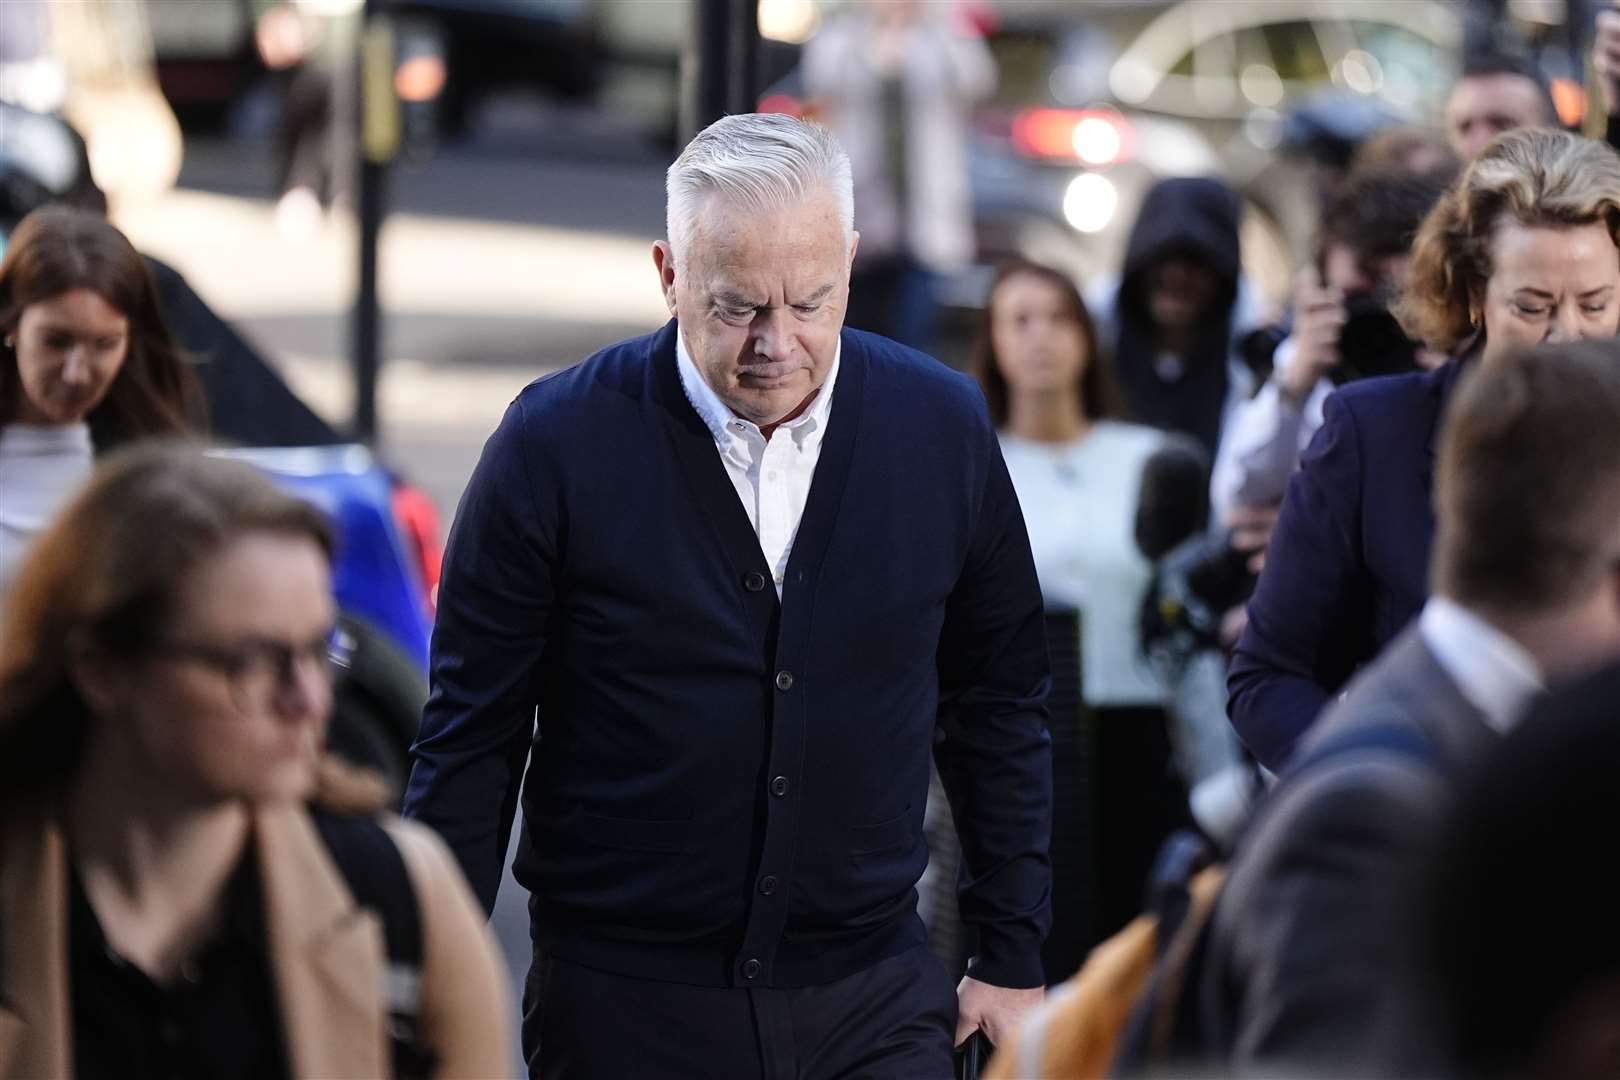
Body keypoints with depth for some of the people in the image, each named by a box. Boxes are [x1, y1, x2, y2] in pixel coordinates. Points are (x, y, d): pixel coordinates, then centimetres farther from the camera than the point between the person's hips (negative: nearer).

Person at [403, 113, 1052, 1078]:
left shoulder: (941, 426, 1)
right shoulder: (556, 444, -7)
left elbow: (999, 708, 10)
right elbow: (471, 737, -2)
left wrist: (1014, 959, 10)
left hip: (872, 998, 2)